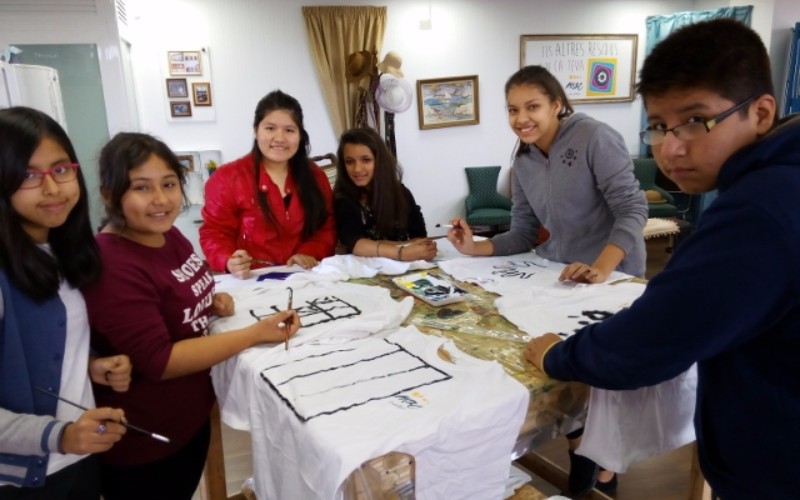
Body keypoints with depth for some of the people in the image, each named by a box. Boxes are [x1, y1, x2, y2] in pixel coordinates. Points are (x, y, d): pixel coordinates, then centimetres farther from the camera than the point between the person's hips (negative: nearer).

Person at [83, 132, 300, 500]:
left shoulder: (167, 235, -1)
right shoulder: (111, 265, -27)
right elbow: (158, 361, -28)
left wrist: (211, 303, -4)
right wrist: (257, 333, -28)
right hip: (141, 442, -8)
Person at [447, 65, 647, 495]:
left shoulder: (593, 137, -17)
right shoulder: (524, 162, 4)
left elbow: (632, 209, -21)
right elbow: (522, 235, 4)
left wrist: (601, 268, -35)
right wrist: (475, 248, -13)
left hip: (612, 275, -6)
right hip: (561, 274, 6)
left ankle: (606, 467, 26)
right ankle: (578, 453, 31)